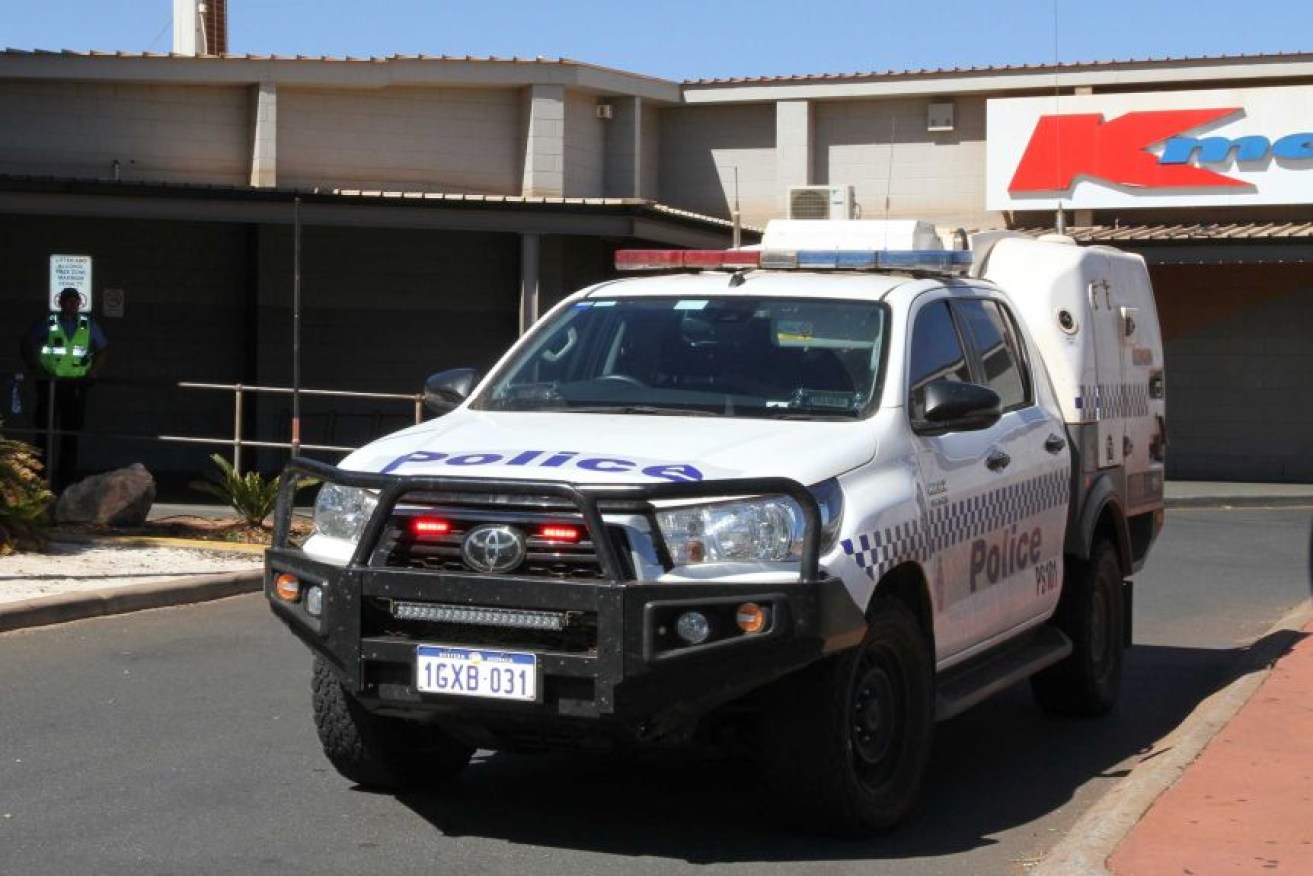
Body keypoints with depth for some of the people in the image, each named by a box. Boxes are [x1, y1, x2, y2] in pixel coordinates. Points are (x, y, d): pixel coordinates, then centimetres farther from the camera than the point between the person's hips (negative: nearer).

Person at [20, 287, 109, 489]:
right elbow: (28, 346, 6)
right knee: (46, 431, -4)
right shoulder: (48, 323, 3)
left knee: (71, 432, 3)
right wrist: (39, 370, -5)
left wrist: (91, 373, 3)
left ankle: (67, 476, 8)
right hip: (50, 384, -2)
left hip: (77, 386, 2)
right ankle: (42, 474, -1)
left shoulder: (88, 325, 8)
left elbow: (102, 349, 16)